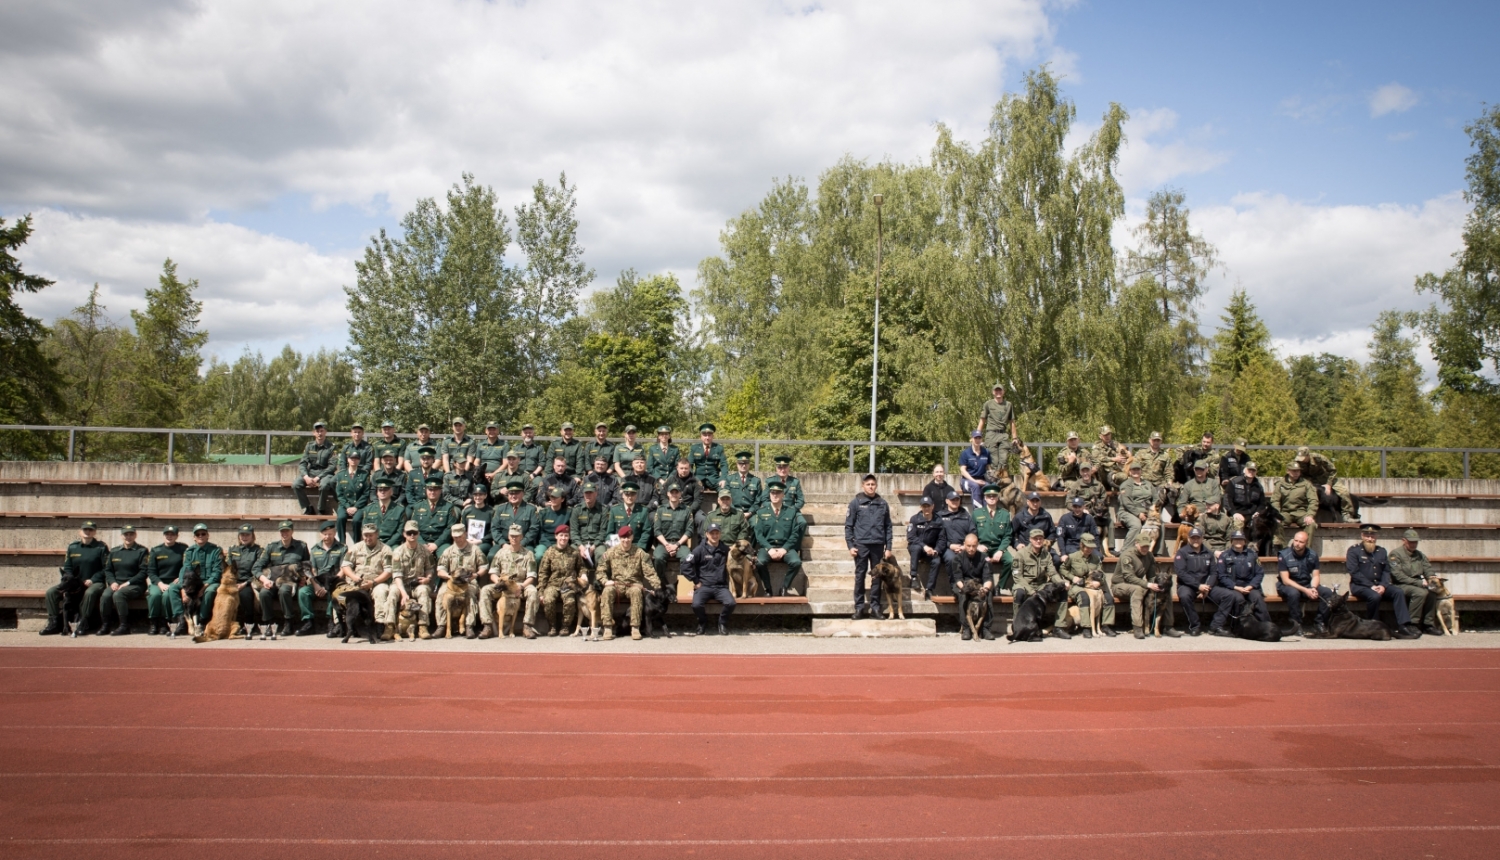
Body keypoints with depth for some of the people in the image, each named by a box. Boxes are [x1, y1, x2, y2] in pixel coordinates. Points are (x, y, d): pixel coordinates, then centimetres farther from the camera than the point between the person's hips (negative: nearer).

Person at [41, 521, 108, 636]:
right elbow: (67, 567, 12)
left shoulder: (101, 547, -1)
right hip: (74, 583, 5)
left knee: (89, 593, -38)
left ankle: (83, 624, -29)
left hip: (94, 582, -5)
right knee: (51, 592, -11)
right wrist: (70, 581, -6)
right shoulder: (72, 547, 12)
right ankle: (54, 624, -8)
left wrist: (92, 580, -16)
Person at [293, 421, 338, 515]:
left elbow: (333, 466, -9)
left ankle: (321, 510, -16)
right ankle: (307, 508, -6)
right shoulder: (309, 446, 9)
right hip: (311, 472, 4)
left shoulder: (331, 447, -3)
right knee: (295, 485, -22)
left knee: (324, 485, -37)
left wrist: (318, 478, -17)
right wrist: (306, 476, -15)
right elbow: (302, 463, 5)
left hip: (325, 473, -4)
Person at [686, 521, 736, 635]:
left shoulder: (726, 549, 9)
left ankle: (723, 623, 5)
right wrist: (696, 582, -3)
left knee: (730, 603, -28)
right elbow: (686, 566, -3)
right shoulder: (700, 549, 1)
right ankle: (703, 623, 5)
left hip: (721, 586, 2)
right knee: (697, 605, -30)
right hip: (703, 586, -1)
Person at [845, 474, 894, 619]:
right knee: (860, 576, 3)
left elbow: (888, 527, 9)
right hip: (861, 544, -2)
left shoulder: (883, 503, 8)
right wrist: (850, 545, -7)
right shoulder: (856, 502, 1)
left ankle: (875, 607, 13)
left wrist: (888, 547, 4)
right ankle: (859, 606, 10)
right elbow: (848, 526, 0)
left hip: (878, 545, 2)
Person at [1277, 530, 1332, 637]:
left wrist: (1313, 588, -20)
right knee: (1293, 593, -38)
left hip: (1307, 585, 5)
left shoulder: (1312, 555, 2)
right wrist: (1305, 590, -25)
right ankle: (1297, 626, -23)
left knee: (1328, 592, -19)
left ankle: (1319, 624, -12)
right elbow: (1285, 580, -16)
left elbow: (1316, 575, 2)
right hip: (1288, 586, -4)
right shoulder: (1284, 555, -12)